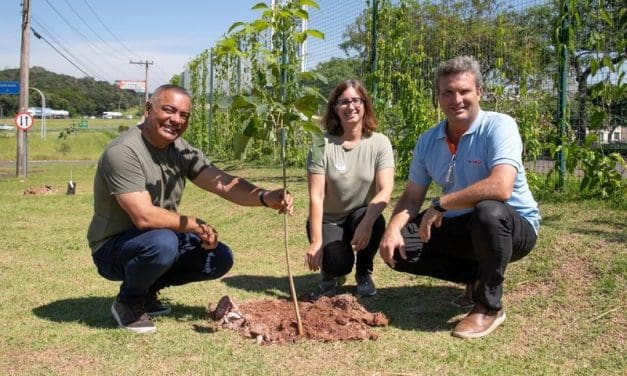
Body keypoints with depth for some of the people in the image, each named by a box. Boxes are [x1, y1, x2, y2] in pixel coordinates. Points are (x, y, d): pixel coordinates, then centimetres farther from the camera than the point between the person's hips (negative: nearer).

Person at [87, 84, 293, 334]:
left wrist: (265, 197, -28)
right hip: (113, 247, -7)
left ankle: (147, 290, 13)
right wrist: (196, 226, -20)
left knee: (220, 258, -5)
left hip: (161, 241, 7)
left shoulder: (181, 150, 0)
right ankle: (128, 302, -5)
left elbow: (224, 184, -10)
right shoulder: (123, 152, -23)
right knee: (163, 242, -36)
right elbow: (144, 216, -31)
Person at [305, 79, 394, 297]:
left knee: (374, 220, -33)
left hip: (362, 216, 2)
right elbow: (316, 197, -17)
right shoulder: (322, 146, -13)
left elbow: (385, 190, -21)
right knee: (337, 263, -28)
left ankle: (363, 273, -2)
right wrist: (316, 242, -26)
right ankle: (331, 270, 13)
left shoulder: (379, 143, -10)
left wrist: (366, 222, -39)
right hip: (328, 220, -2)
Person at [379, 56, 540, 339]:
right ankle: (478, 276, 8)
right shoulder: (428, 141, 1)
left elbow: (501, 188, -35)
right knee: (398, 248, -8)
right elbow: (412, 198, 5)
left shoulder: (499, 126, -19)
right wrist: (393, 229, -16)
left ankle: (489, 306, -17)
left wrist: (440, 204, -27)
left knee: (488, 211, -39)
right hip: (460, 228, 6)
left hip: (515, 227, -6)